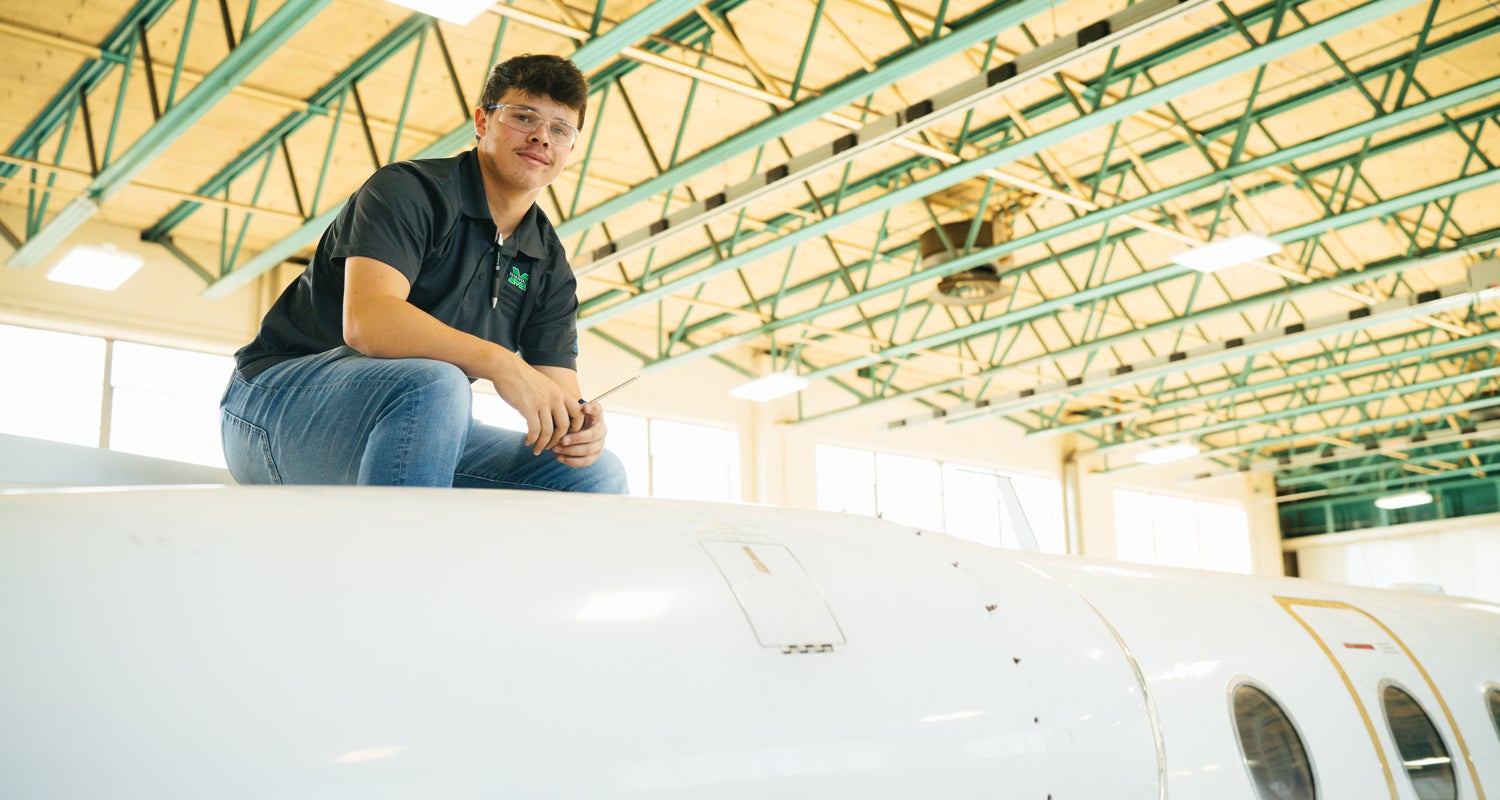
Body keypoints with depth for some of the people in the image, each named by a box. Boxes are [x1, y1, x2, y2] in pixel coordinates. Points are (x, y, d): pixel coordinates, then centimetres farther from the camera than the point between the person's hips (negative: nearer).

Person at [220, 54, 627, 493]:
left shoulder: (550, 269, 9)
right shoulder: (410, 189, -11)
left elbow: (560, 390, 2)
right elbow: (366, 321, -28)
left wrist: (575, 424, -23)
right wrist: (499, 362, -38)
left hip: (417, 435, 6)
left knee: (597, 473, -7)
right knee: (434, 386, -38)